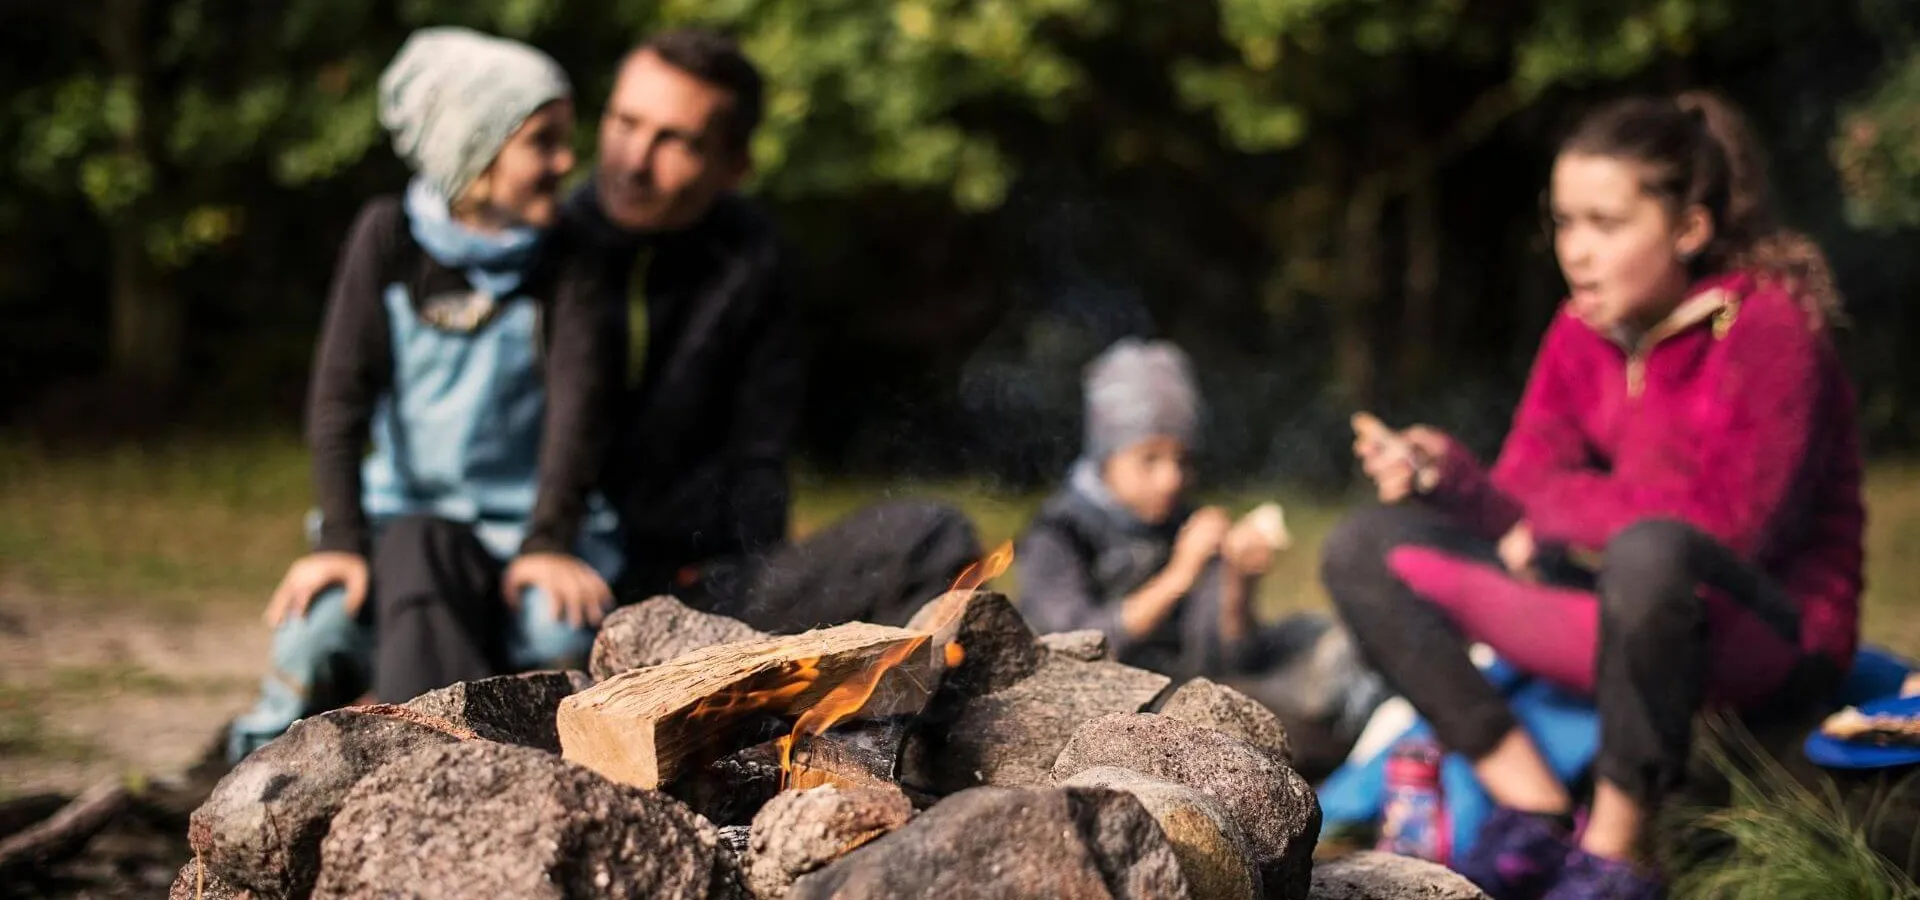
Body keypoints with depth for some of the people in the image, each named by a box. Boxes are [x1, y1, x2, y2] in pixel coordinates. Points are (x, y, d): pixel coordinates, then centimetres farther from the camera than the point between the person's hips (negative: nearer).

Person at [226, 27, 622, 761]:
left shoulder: (566, 265, 1)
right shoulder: (389, 238, 1)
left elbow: (578, 400, -9)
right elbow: (340, 392, -4)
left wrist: (551, 541, -22)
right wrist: (340, 538, -15)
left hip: (522, 528, 0)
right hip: (404, 513, 0)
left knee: (564, 631, -33)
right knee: (321, 628, -32)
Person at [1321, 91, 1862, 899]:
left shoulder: (1766, 326, -14)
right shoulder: (1582, 334, 4)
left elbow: (1727, 527, -22)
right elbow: (1523, 513, 0)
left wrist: (1561, 509, -11)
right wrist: (1445, 476, -21)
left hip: (1773, 641, -7)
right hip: (1637, 622, 7)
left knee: (1651, 552, -42)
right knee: (1365, 551, -3)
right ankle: (1534, 810, -14)